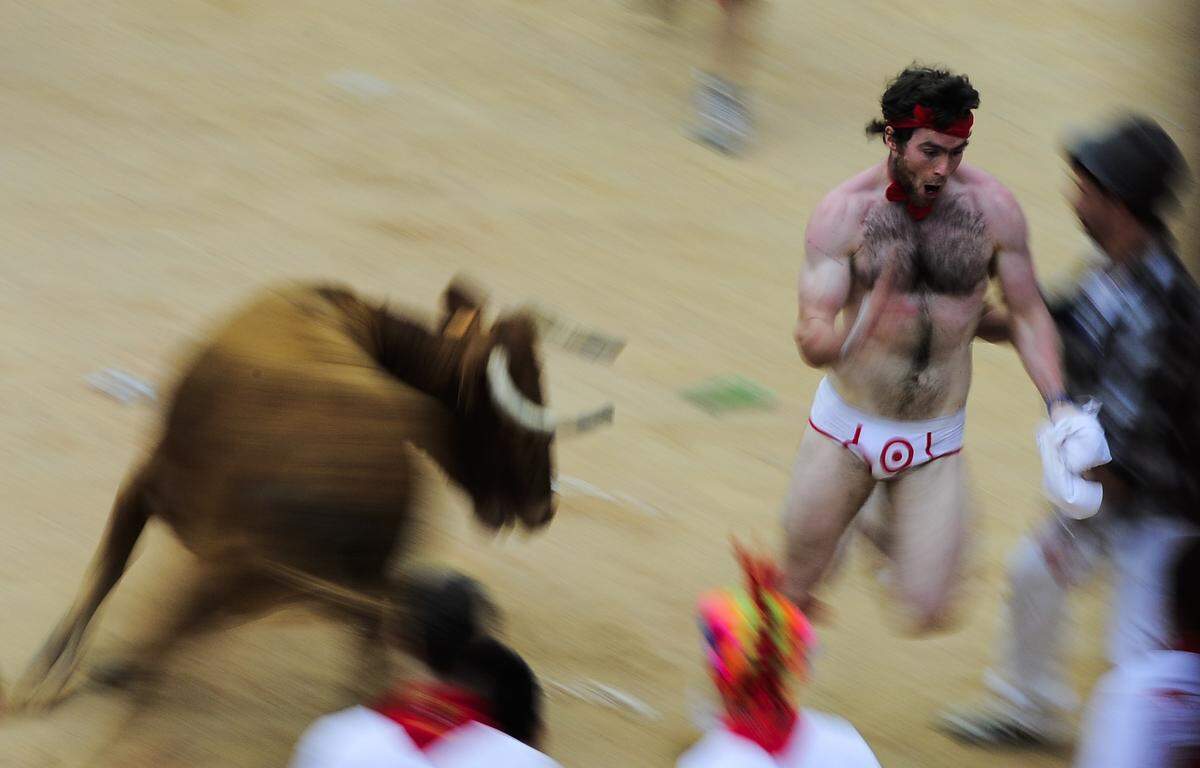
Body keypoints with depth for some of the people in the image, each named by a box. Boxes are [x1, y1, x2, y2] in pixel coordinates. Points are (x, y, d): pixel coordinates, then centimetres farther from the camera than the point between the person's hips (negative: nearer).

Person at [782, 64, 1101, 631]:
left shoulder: (992, 208, -9)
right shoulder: (844, 212, -14)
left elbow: (1028, 315, 3)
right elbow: (811, 340, -20)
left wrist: (1057, 404, -11)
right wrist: (857, 331, -43)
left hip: (935, 443, 1)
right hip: (844, 433, -1)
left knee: (927, 615, -6)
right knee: (796, 598, 5)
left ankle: (882, 538, 27)